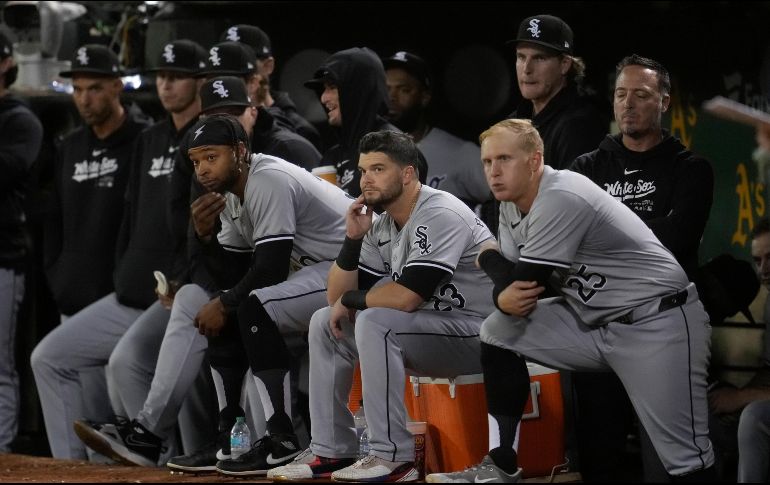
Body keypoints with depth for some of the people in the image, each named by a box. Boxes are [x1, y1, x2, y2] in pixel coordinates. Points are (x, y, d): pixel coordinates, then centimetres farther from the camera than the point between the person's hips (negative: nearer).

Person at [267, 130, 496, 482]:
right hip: (431, 329, 10)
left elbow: (406, 297, -28)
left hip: (476, 334, -10)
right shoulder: (381, 225, 8)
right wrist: (353, 239, -7)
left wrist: (350, 300, -11)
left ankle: (393, 457, -25)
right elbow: (339, 297, 7)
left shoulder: (439, 216, -20)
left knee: (375, 322, -30)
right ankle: (331, 451, 6)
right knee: (325, 322, 7)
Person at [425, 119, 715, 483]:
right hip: (593, 320, 9)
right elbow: (512, 286, 5)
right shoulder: (511, 205, 6)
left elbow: (523, 283, -19)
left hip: (657, 324, -9)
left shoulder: (560, 199, -22)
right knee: (498, 330, 4)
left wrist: (487, 258, 2)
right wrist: (503, 299, -20)